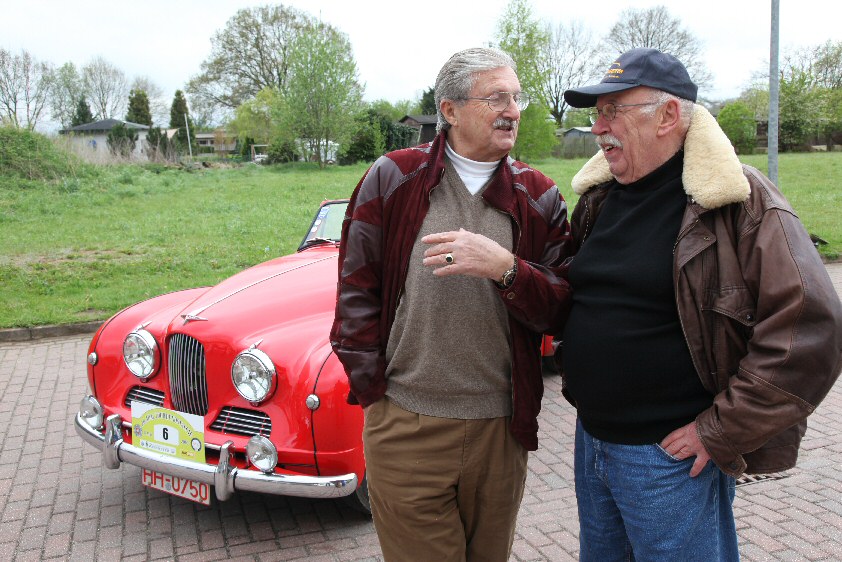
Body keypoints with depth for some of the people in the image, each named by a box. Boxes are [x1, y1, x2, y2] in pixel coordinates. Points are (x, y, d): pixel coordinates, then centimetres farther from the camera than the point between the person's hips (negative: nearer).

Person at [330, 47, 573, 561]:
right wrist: (372, 388, -4)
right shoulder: (392, 178, -3)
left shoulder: (540, 196, 2)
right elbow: (357, 291, 0)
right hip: (404, 430, -2)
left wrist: (504, 267, -22)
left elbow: (560, 309, -4)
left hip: (501, 431, 3)